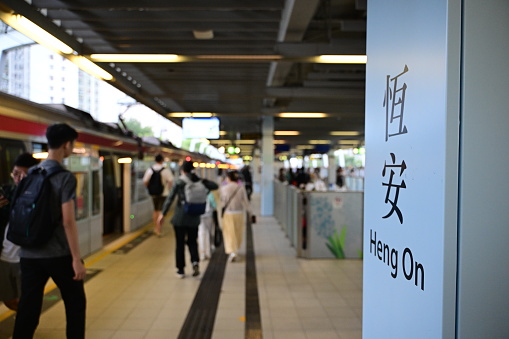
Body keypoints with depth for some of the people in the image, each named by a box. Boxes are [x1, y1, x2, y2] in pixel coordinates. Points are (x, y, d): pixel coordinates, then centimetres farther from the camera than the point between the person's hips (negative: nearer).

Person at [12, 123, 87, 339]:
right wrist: (76, 259, -14)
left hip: (29, 254, 6)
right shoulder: (65, 177, -13)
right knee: (75, 304, 12)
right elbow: (68, 221, -17)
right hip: (59, 255, -6)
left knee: (27, 309, 9)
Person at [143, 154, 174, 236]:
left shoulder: (150, 169, -1)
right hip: (164, 193, -4)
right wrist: (168, 189, -2)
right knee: (161, 211, 1)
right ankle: (158, 230, -1)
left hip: (154, 193, 4)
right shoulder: (166, 170, -12)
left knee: (155, 210, 20)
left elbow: (145, 181, -5)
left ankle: (155, 228, 29)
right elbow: (170, 180, -19)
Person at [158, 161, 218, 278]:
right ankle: (195, 261, -6)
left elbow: (170, 198, -12)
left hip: (180, 217, -3)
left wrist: (163, 214, -9)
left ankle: (181, 270, 14)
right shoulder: (199, 182, 1)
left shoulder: (179, 182, -7)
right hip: (194, 218, 3)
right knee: (192, 242, 17)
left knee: (180, 243, 8)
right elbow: (215, 186, 9)